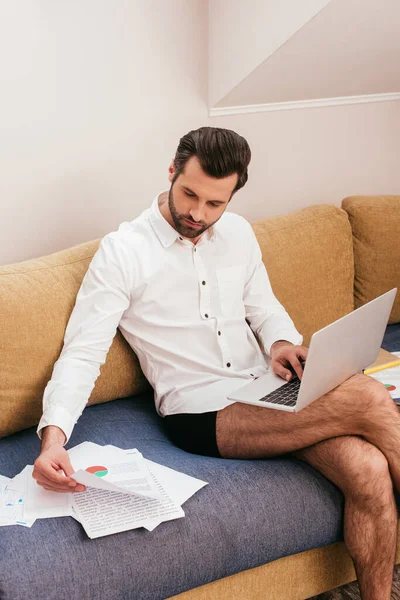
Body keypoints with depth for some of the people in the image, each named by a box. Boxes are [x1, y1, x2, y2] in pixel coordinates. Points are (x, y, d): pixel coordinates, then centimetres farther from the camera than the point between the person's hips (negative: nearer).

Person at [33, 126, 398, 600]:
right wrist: (53, 436, -26)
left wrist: (280, 341, -3)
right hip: (200, 415, -6)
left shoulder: (238, 232, 11)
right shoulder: (121, 251, -6)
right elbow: (81, 354, -10)